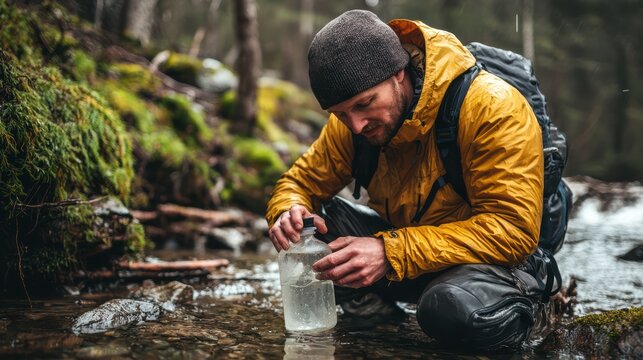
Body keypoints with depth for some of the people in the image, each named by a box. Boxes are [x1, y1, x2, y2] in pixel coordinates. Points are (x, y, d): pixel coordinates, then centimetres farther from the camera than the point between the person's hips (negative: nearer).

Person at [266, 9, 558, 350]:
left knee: (456, 308, -39)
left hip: (493, 257, -4)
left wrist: (393, 253, -37)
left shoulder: (491, 107, -25)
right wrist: (289, 213, -25)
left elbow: (513, 231, -29)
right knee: (308, 223, -15)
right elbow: (301, 182, 2)